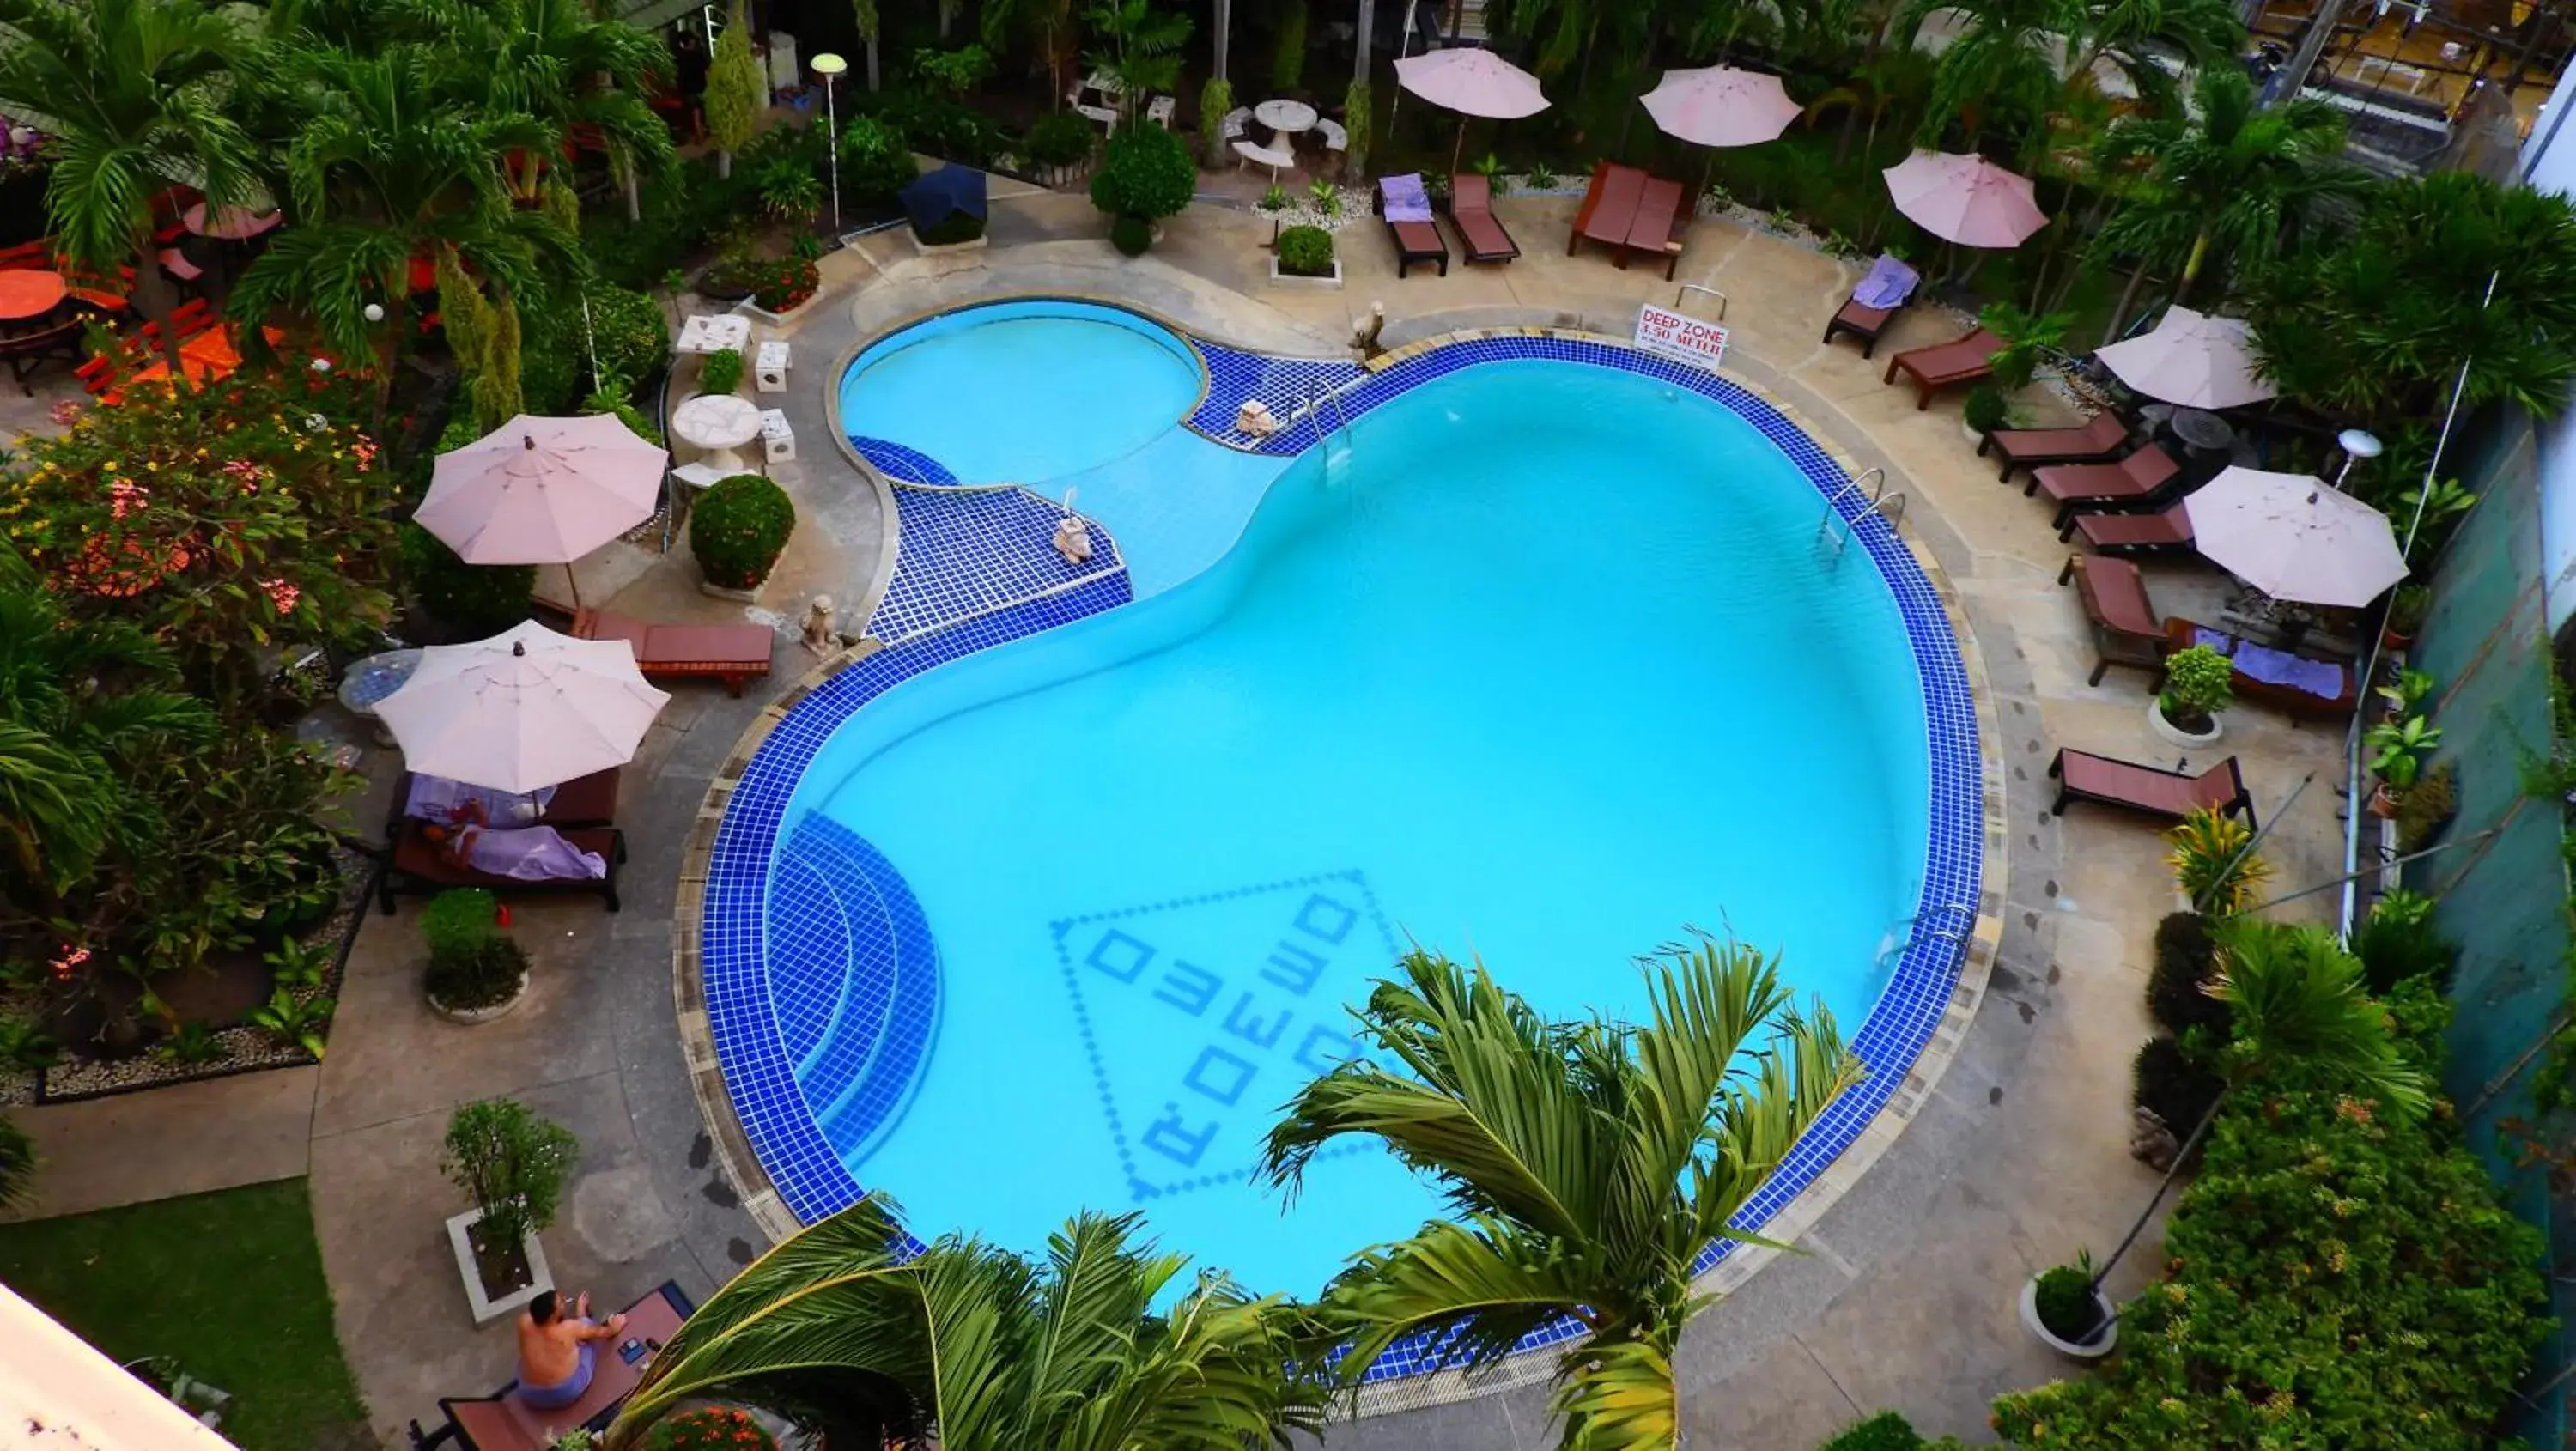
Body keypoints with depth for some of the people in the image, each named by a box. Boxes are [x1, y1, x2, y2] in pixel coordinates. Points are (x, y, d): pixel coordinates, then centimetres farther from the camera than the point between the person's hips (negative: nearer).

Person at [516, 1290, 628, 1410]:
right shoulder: (569, 1328, -23)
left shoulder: (524, 1323, -18)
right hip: (567, 1394, -3)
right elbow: (599, 1332, -2)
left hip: (530, 1398, 3)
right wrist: (613, 1328, 21)